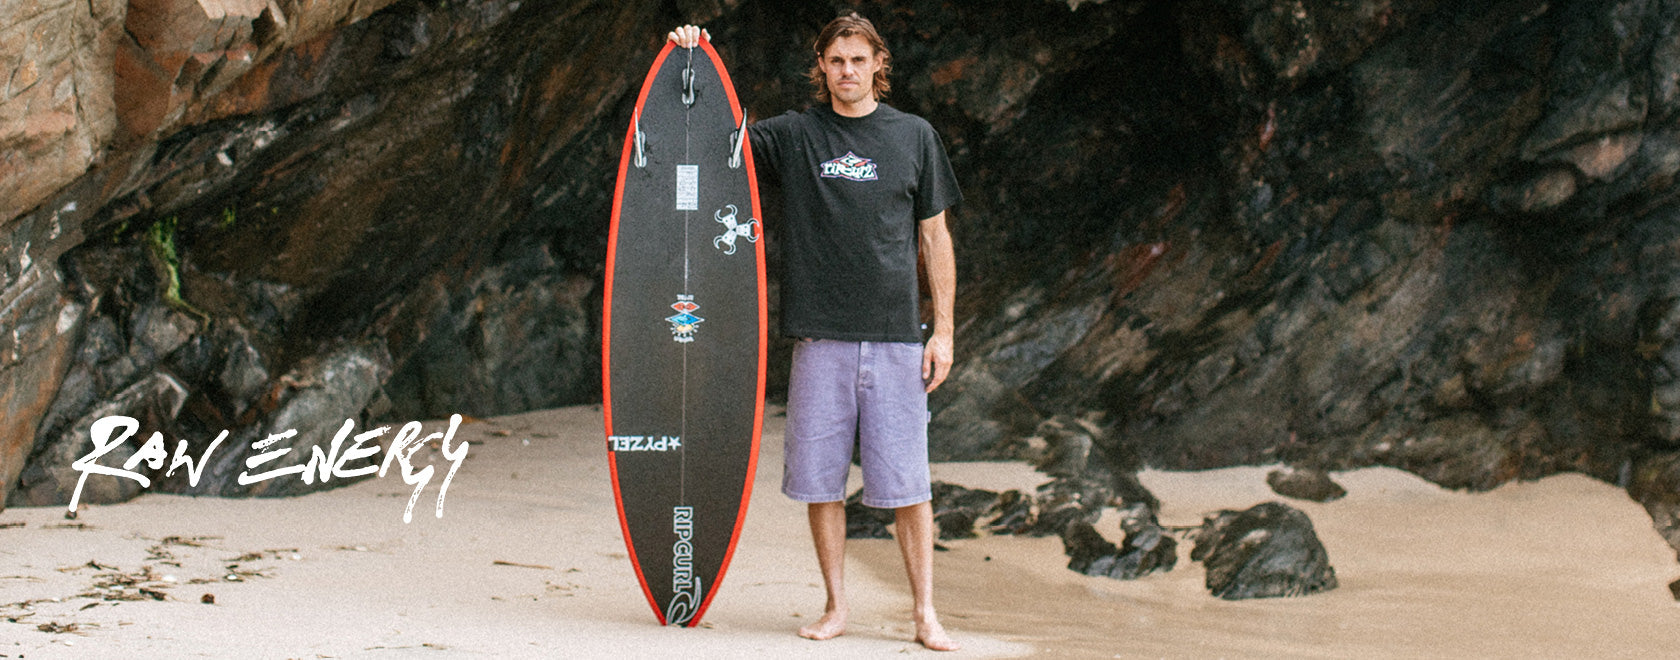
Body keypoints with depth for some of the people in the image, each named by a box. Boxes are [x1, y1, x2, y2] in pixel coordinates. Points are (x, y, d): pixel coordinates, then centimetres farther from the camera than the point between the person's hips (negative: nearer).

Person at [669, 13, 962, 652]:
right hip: (819, 335, 1)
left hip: (895, 335, -1)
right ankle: (835, 606, 15)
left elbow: (934, 238, 10)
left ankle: (925, 614, 6)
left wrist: (943, 330, 4)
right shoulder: (794, 135, 7)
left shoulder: (914, 136, 8)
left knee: (907, 482, -1)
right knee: (819, 478, 3)